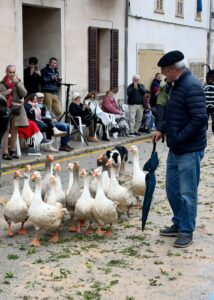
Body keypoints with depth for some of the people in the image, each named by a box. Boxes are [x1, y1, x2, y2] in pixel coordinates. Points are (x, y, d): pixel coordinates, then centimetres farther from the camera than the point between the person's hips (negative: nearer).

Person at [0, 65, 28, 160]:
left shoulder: (18, 81, 10)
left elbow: (24, 94, -3)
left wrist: (17, 83, -11)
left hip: (17, 108, 4)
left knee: (15, 130, 9)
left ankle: (13, 150, 20)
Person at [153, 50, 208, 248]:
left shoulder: (191, 87, -18)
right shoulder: (177, 85, 13)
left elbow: (200, 118, -26)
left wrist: (179, 138, -22)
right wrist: (162, 130, 10)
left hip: (189, 150, -10)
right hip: (175, 149, 10)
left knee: (187, 193, 0)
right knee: (172, 189, 18)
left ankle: (187, 232, 13)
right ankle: (178, 224, 32)